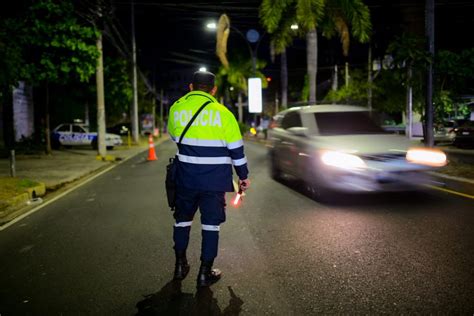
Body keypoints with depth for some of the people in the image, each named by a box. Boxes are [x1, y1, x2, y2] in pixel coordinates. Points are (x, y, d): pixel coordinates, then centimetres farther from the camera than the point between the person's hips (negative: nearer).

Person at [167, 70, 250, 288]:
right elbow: (236, 149, -4)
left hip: (186, 178, 3)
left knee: (183, 219, 19)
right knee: (211, 224, 8)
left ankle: (180, 265, 29)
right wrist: (243, 176, 6)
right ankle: (205, 273, 14)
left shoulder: (176, 108, 0)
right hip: (215, 180, -2)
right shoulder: (223, 113, -7)